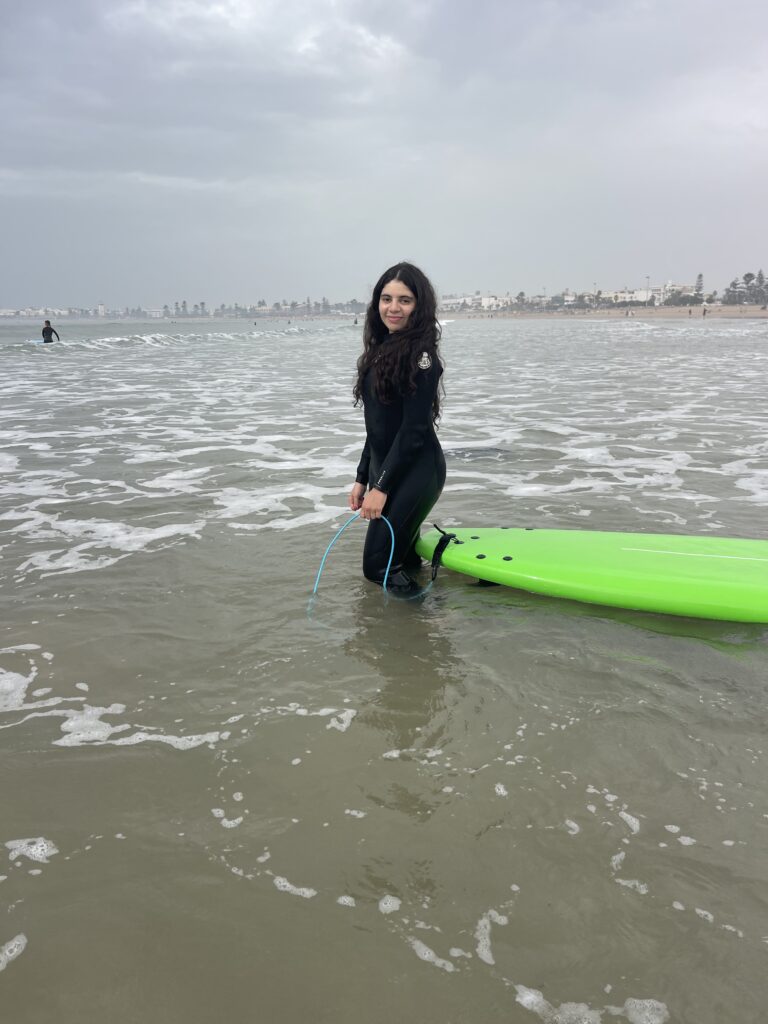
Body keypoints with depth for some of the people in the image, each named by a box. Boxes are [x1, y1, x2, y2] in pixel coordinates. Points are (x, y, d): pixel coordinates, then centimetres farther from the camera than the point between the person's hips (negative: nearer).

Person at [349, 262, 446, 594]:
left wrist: (381, 486, -19)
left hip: (417, 471, -9)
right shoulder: (382, 349, 12)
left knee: (378, 565, -5)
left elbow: (414, 428, -18)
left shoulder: (420, 354, -14)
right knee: (400, 559, 12)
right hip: (386, 468, 9)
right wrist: (362, 478, 15)